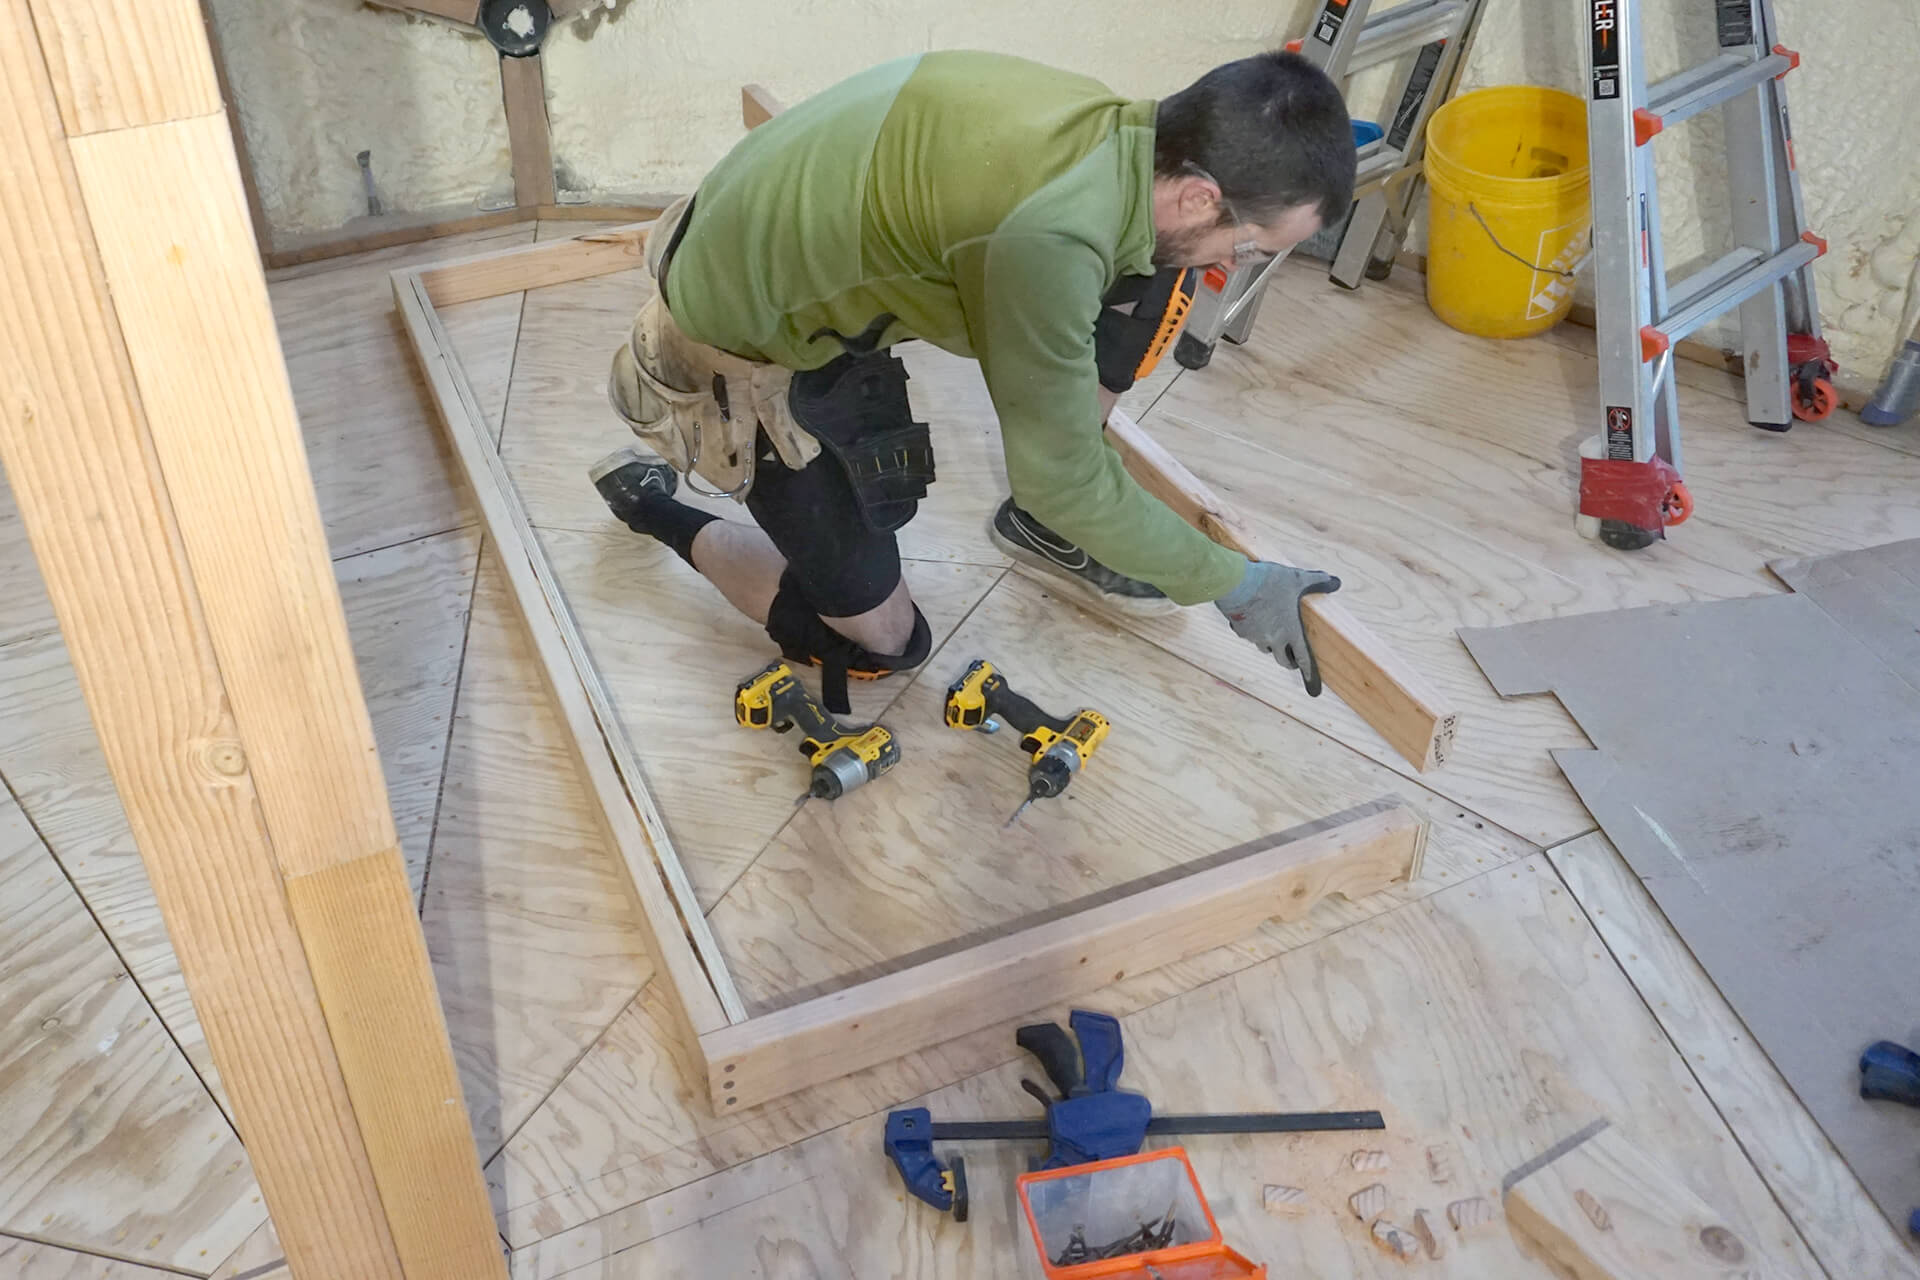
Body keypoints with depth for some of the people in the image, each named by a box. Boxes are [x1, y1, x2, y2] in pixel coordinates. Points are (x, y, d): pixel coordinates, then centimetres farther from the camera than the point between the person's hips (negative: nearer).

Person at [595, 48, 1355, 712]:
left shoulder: (1107, 122, -9)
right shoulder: (1048, 236, -36)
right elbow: (1067, 481, -24)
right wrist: (1234, 586, -13)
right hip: (749, 352, -8)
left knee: (1151, 284, -4)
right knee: (881, 642, 5)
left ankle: (1042, 524, 15)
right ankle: (650, 503, 19)